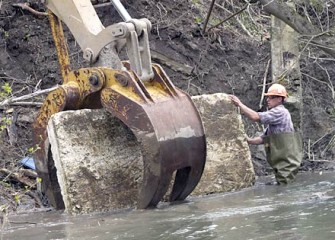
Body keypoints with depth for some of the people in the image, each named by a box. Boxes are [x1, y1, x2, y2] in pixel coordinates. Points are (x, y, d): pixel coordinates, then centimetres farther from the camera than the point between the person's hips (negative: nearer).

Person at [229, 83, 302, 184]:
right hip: (281, 163, 10)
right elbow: (264, 138, 21)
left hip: (287, 162, -10)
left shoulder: (280, 112, -12)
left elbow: (256, 117, -20)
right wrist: (250, 140, 6)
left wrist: (239, 104, -12)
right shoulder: (275, 114, 21)